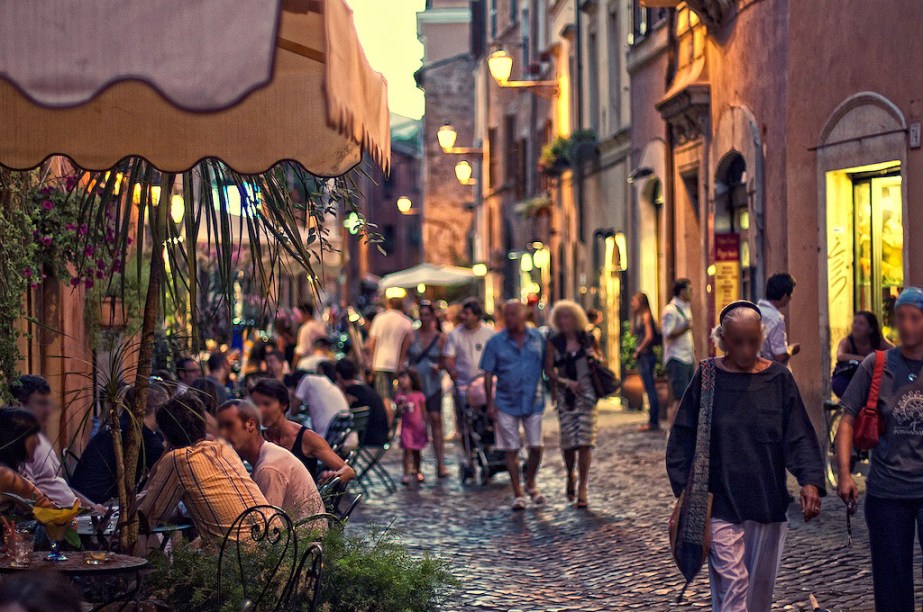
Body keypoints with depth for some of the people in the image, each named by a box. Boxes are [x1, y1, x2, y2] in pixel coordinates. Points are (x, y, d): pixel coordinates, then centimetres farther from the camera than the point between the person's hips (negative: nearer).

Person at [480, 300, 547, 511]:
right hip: (506, 404, -1)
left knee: (536, 447, 2)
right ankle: (517, 494, 12)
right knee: (512, 450, 2)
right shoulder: (496, 342, -2)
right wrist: (490, 404, -4)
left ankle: (530, 484, 26)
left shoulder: (538, 338, 2)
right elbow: (488, 375, 0)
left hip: (534, 401, 1)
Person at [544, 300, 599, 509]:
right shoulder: (554, 342, 2)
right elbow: (549, 370, 0)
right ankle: (570, 477, 29)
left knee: (585, 441, -6)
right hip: (565, 396, 0)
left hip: (587, 394, 0)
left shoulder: (588, 339, 6)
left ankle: (582, 489, 0)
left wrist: (596, 357, -4)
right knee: (568, 441, -1)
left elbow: (602, 361, 19)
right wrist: (566, 382, -13)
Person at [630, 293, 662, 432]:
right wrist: (633, 315, 15)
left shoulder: (646, 315, -10)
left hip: (646, 356, -10)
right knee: (649, 389, 11)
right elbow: (633, 333, 18)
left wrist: (639, 350, -11)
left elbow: (649, 336, -19)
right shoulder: (638, 316, 15)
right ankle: (653, 422, 14)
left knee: (650, 388, -8)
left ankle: (653, 422, -8)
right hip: (642, 357, 10)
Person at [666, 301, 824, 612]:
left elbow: (799, 435, -3)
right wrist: (684, 490, -5)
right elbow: (683, 438, 1)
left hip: (767, 502, 3)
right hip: (721, 502, -2)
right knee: (732, 584, -11)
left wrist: (810, 480, -18)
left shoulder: (779, 379, 1)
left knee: (760, 586, 13)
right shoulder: (707, 378, -3)